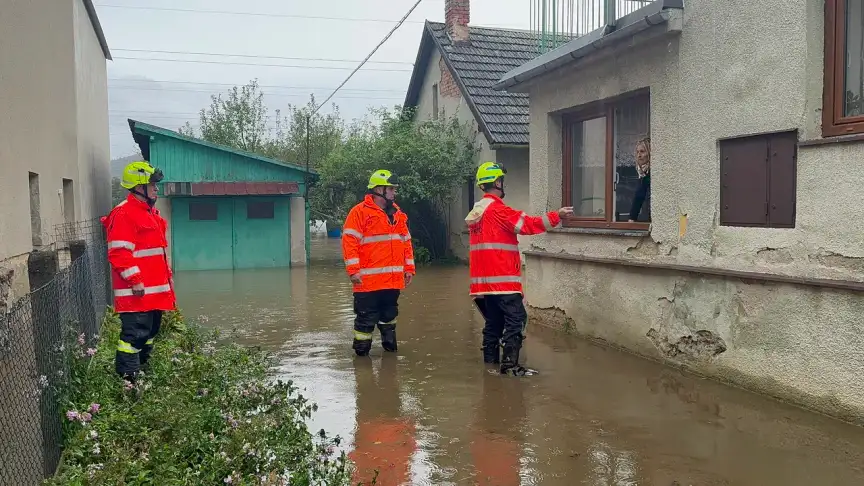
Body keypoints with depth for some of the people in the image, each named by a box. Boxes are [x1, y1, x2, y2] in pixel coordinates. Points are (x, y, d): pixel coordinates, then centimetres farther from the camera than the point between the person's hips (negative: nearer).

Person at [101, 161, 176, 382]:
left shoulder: (151, 213, 18)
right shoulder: (124, 214, -13)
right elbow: (119, 252, -19)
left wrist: (167, 276, 23)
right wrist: (135, 280, -22)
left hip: (155, 289, 10)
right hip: (137, 291, -10)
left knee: (150, 332, 17)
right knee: (135, 334, -8)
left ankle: (143, 370, 29)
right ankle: (127, 378, -1)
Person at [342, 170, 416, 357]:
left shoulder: (397, 213, 14)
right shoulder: (360, 212, -6)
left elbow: (406, 241, 18)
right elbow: (349, 241, -11)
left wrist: (409, 268, 14)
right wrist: (353, 270, -17)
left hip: (393, 279, 6)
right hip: (368, 279, -6)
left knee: (389, 313, 17)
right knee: (367, 317, 0)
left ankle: (390, 345, 30)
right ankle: (361, 350, 12)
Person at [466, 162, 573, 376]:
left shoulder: (476, 211, 15)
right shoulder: (497, 209, -12)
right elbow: (528, 224, -13)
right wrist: (557, 215, -7)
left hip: (484, 278, 9)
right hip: (502, 278, -9)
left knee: (494, 320, 14)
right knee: (516, 318, -8)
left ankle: (490, 360, 18)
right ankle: (510, 364, -11)